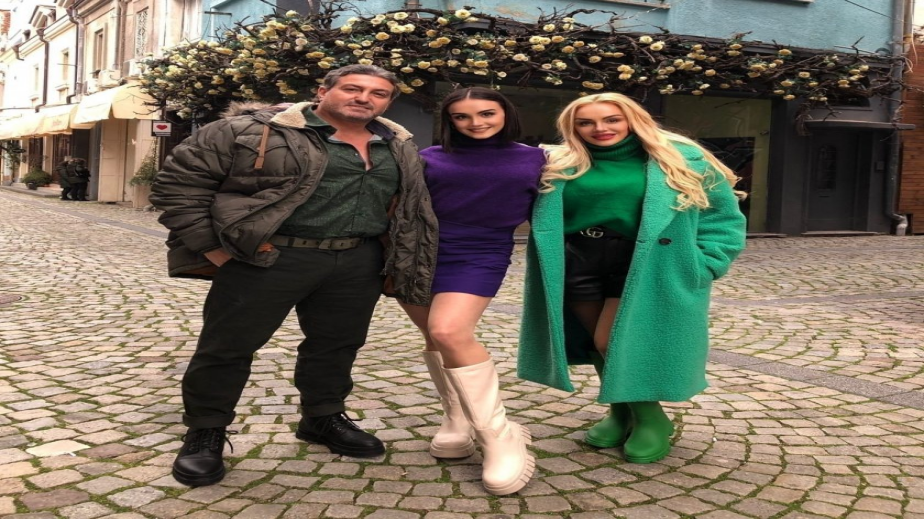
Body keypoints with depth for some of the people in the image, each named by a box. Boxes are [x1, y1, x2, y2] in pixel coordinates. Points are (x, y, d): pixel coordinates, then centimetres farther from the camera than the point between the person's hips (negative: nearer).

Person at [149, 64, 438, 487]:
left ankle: (323, 418, 37)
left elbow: (410, 205, 22)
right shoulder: (254, 131, -9)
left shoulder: (401, 148, 9)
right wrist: (210, 247, -11)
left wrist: (400, 263, 13)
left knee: (338, 344, 15)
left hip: (356, 262, 5)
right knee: (227, 346, 2)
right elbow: (180, 182, -7)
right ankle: (205, 433, 19)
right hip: (265, 260, -4)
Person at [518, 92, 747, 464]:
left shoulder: (680, 159, 0)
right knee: (598, 343, 9)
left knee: (616, 342, -10)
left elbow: (722, 215, 1)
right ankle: (621, 411, 31)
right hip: (576, 264, 4)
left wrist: (702, 264, -9)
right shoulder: (559, 165, 5)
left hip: (643, 266, -4)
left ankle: (651, 419, 10)